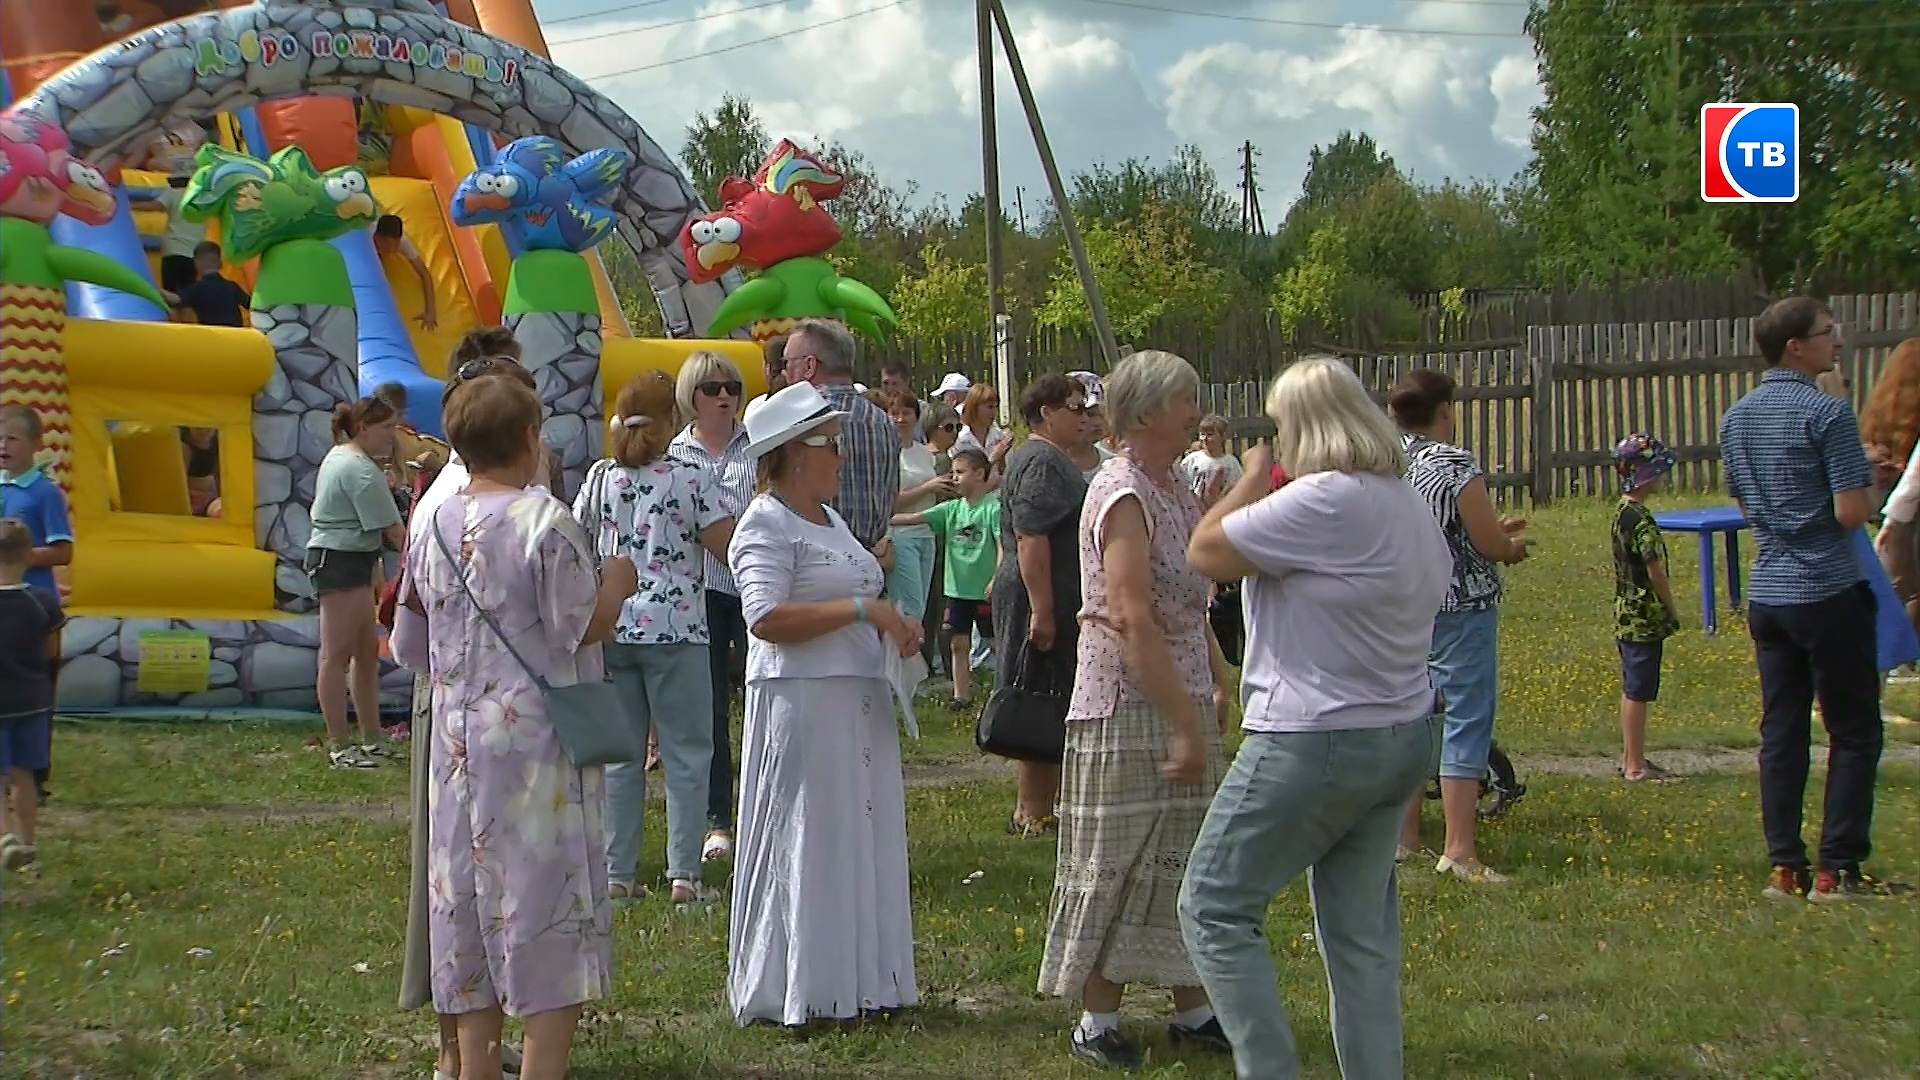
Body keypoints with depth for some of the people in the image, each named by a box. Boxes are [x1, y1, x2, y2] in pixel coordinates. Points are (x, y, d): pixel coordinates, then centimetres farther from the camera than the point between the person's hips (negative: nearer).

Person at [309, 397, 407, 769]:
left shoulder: (339, 455, 15)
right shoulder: (363, 472, -17)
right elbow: (393, 530, -19)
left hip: (346, 559, 11)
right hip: (340, 561, -11)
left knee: (367, 652, 14)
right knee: (337, 655, -5)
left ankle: (370, 739, 20)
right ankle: (339, 748, -1)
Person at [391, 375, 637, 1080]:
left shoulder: (433, 526, 6)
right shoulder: (544, 520, -13)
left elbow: (407, 647, 12)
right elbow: (582, 629, -12)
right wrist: (618, 583, 5)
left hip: (457, 742, 6)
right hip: (536, 738, -6)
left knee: (467, 902, 11)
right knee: (548, 895, -1)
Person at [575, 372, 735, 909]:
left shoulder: (601, 477, 5)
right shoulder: (689, 478, -8)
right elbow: (729, 547, -9)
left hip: (611, 628, 4)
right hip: (674, 629, -4)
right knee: (686, 754, 2)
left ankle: (617, 875, 9)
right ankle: (684, 876, -2)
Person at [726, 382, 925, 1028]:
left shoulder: (829, 520, 19)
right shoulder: (766, 524, -10)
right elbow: (767, 619, -22)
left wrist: (893, 628, 11)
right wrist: (863, 610, -23)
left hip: (859, 703, 9)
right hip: (800, 703, -9)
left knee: (861, 840, 11)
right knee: (804, 847, -5)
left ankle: (854, 983, 19)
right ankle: (790, 994, 3)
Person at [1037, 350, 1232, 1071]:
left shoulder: (1176, 489, 12)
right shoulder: (1123, 496, -16)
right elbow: (1130, 620, -23)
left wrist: (1218, 686, 14)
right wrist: (1186, 723, -24)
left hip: (1182, 703, 9)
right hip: (1127, 708, -9)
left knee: (1189, 860, 12)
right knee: (1118, 866, -1)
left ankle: (1192, 1009, 21)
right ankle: (1097, 1021, 8)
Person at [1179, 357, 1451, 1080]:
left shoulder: (1324, 503, -20)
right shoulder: (1412, 509, 10)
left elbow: (1207, 552, -15)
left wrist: (1253, 478, 1)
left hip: (1316, 743, -9)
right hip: (1406, 737, 9)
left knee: (1215, 907, 2)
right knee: (1362, 931, 13)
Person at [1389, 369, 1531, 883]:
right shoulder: (1456, 466, -15)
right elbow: (1491, 545, -13)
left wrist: (1495, 532, 22)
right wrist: (1516, 546, 9)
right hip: (1460, 609, -7)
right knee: (1466, 720, -3)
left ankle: (1405, 838, 21)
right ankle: (1459, 850, -6)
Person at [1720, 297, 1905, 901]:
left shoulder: (1737, 419, 10)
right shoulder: (1828, 414, -14)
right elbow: (1852, 512, -18)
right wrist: (1863, 489, 2)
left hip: (1767, 594, 7)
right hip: (1829, 593, -7)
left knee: (1781, 730, 9)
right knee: (1855, 732, 2)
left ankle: (1785, 868, 10)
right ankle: (1838, 870, 1)